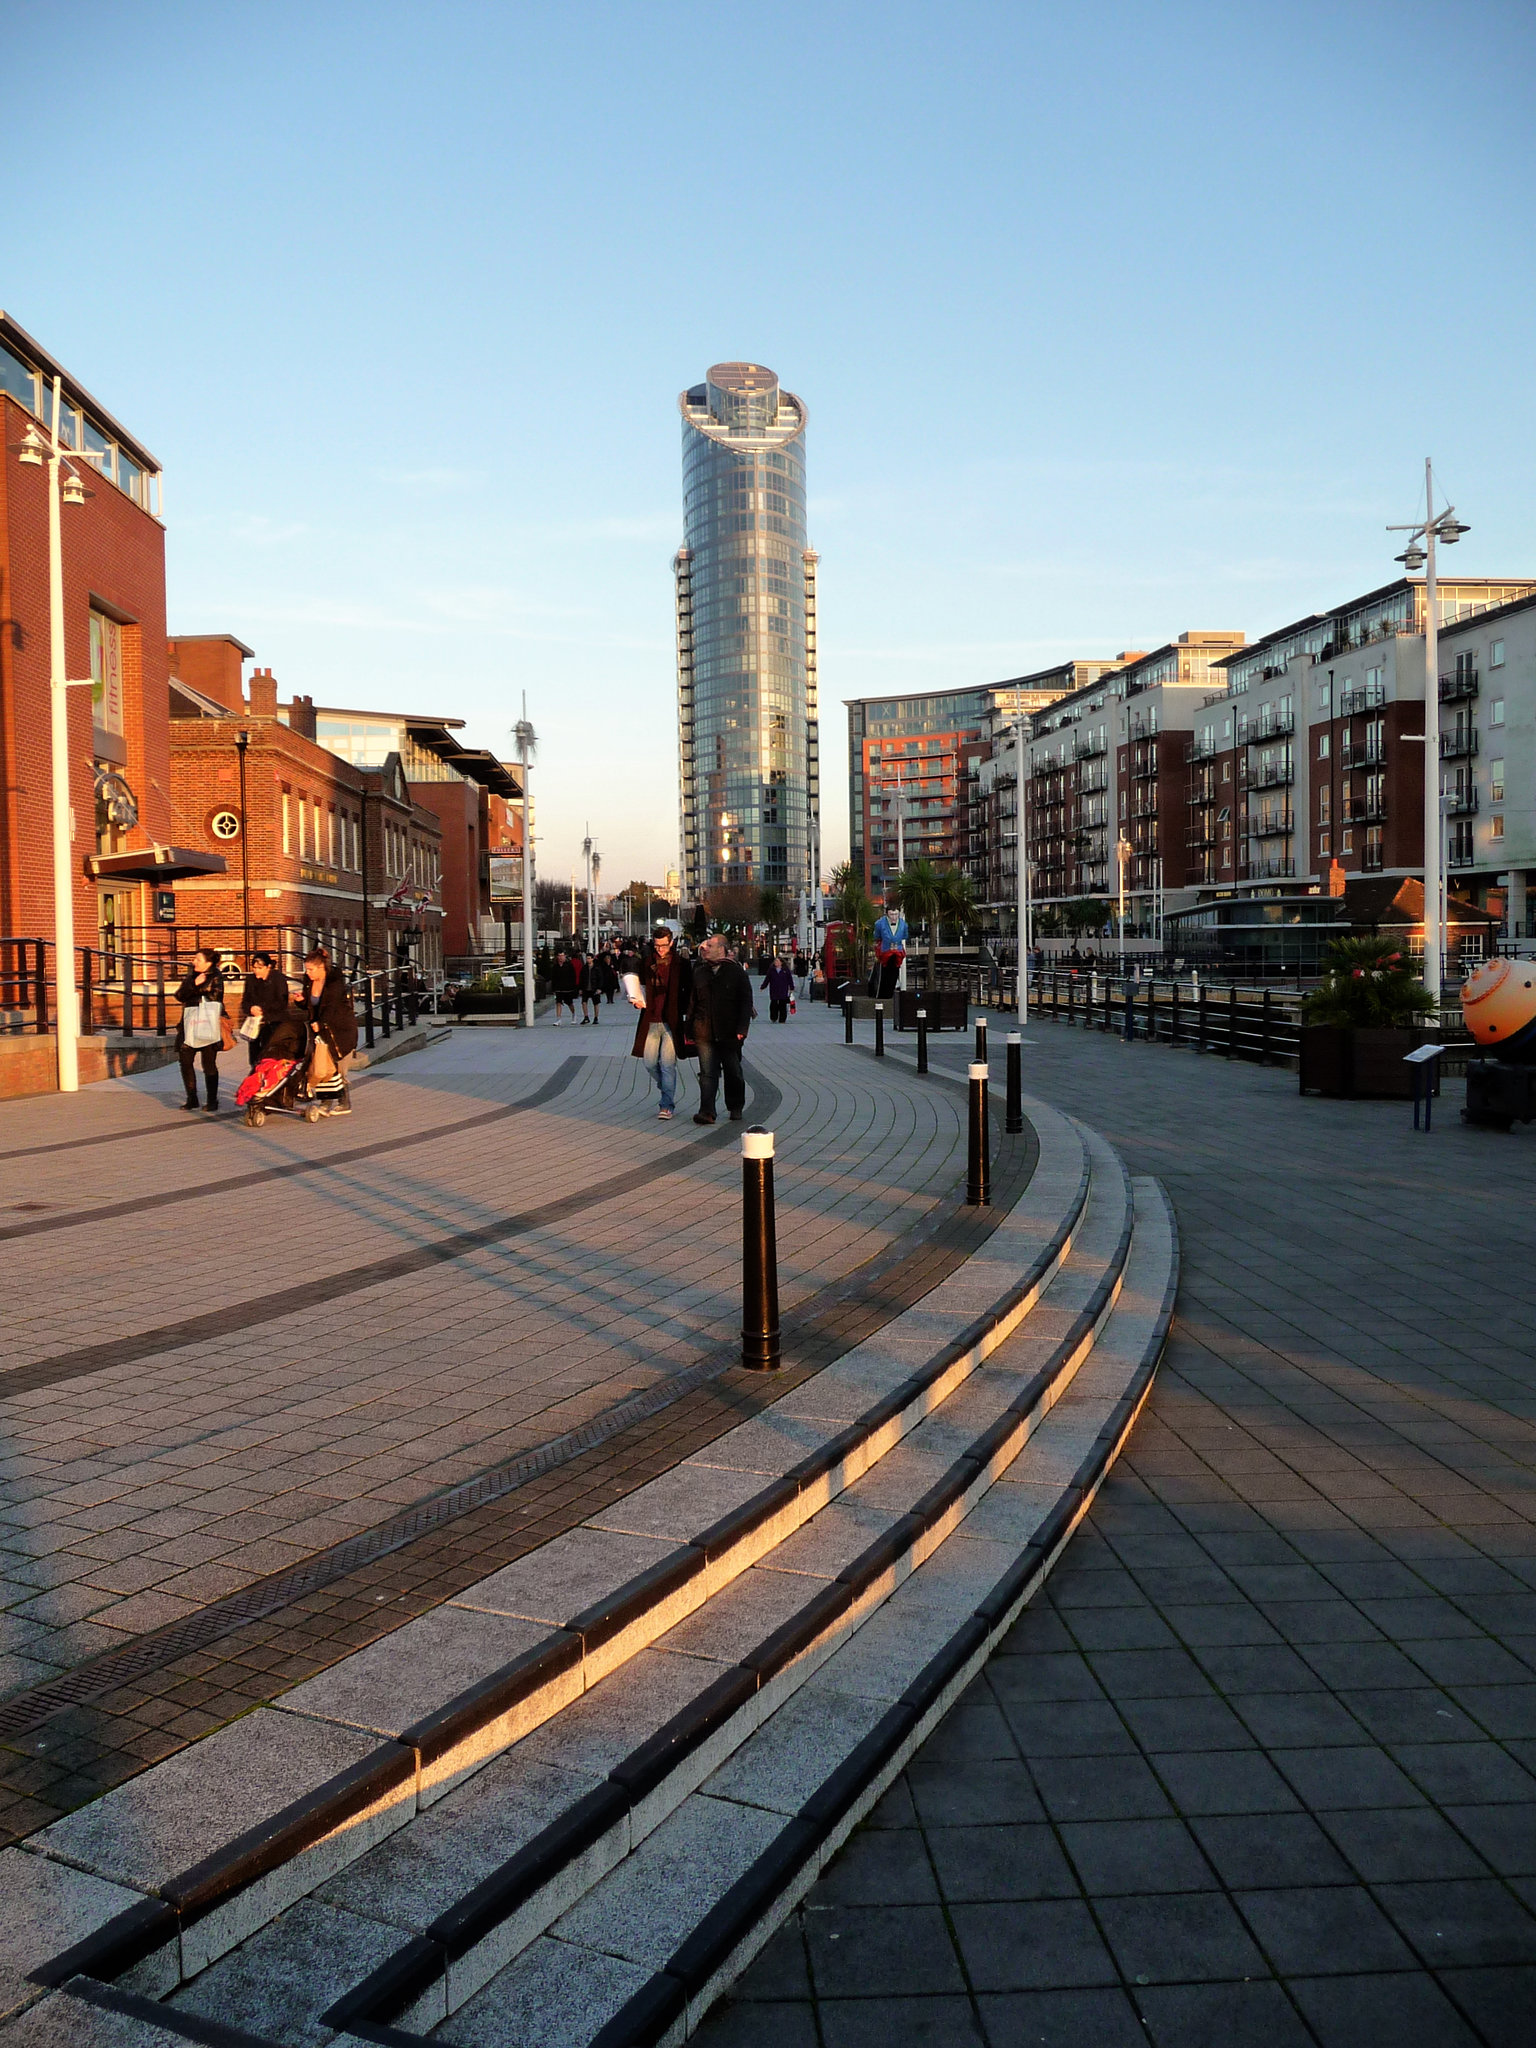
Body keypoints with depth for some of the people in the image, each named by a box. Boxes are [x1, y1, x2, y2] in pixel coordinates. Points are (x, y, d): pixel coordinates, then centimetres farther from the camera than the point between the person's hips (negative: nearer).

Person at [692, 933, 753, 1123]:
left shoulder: (737, 972, 0)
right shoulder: (699, 972, 10)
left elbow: (746, 1001, -1)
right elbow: (693, 1001, 14)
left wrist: (742, 1029, -9)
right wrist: (690, 1028, 8)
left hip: (729, 1032, -2)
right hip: (704, 1032, 2)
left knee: (733, 1072, 9)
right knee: (707, 1073, -4)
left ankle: (735, 1108, 25)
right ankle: (707, 1111, -7)